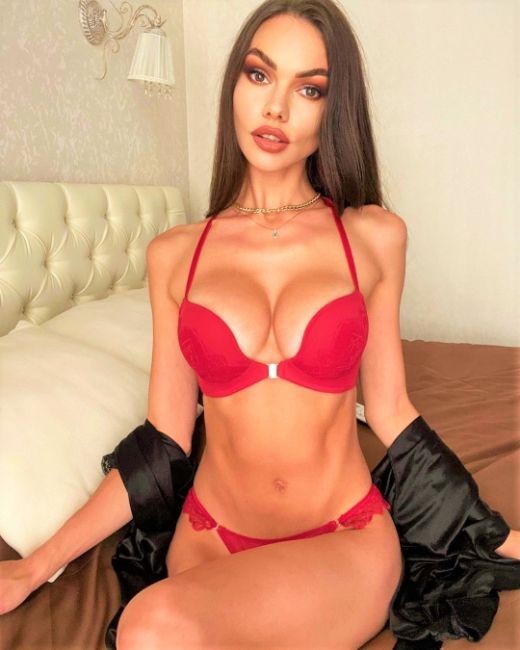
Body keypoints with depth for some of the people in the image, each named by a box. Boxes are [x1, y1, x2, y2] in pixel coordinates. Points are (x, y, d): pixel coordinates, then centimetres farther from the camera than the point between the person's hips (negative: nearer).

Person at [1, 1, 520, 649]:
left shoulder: (374, 236, -2)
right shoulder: (173, 255, 0)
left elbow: (389, 411, 4)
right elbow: (163, 438, 1)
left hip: (346, 540, -1)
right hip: (210, 539, 2)